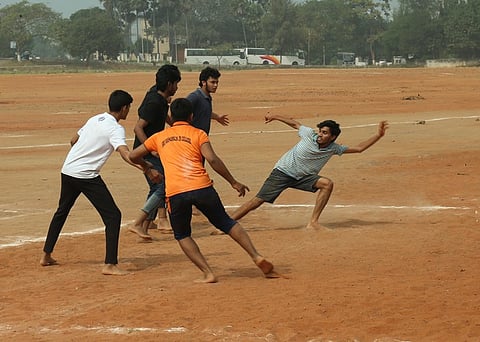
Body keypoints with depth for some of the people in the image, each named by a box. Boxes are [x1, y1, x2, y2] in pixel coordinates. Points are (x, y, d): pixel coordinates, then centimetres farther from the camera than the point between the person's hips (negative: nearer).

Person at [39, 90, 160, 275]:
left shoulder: (94, 119, 13)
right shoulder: (115, 128, -11)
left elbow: (73, 141, 26)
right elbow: (126, 154, -27)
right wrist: (148, 169, -29)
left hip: (67, 170, 8)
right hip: (86, 175, -8)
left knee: (62, 212, 26)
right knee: (112, 215, -5)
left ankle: (46, 255, 33)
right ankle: (110, 265, -12)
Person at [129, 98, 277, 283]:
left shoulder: (159, 137, 21)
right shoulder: (198, 134, 13)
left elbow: (132, 156, 30)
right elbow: (212, 159, -3)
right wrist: (234, 182, 2)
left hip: (175, 193, 0)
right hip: (202, 188, 0)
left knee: (182, 236, 19)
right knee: (226, 223, 18)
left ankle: (208, 273, 6)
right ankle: (257, 257, 9)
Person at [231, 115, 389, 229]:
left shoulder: (334, 149, -6)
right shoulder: (309, 134, -13)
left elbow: (358, 148, -4)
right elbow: (296, 124, 6)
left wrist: (378, 135, -11)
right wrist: (275, 117, 15)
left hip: (302, 178, 3)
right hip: (283, 172, -3)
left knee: (327, 184, -20)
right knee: (257, 201, -13)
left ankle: (313, 222, -16)